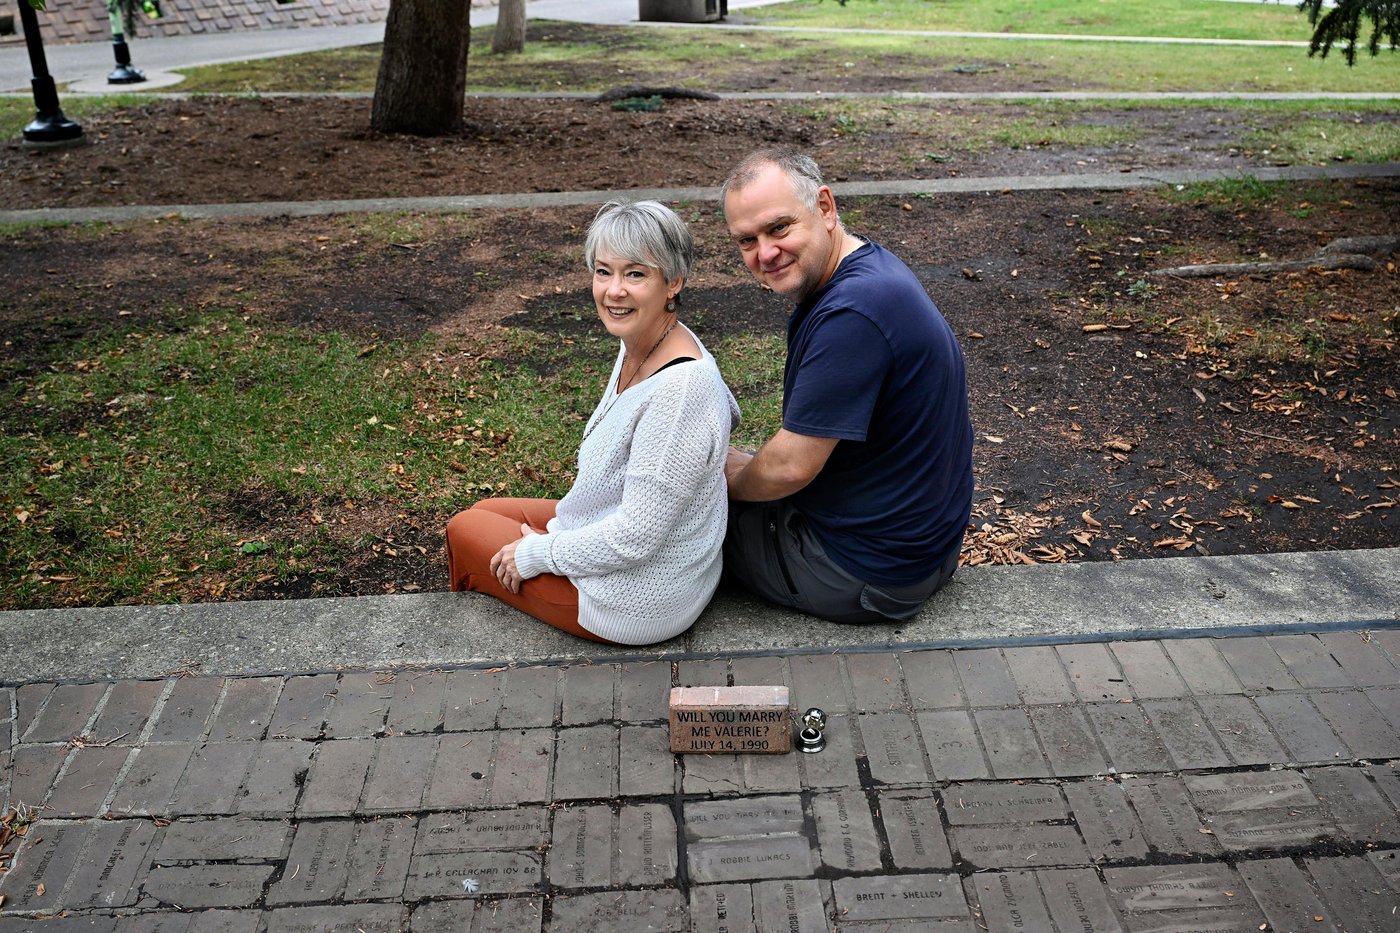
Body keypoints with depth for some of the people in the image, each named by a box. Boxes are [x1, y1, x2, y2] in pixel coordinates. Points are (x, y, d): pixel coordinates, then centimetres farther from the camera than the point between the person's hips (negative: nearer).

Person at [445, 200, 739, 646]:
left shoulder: (678, 390, -33)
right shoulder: (639, 346, -4)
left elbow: (635, 537, -29)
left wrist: (540, 553, -14)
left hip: (640, 600, -9)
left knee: (463, 531, 9)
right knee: (482, 511, 23)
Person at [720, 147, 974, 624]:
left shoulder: (851, 314, -31)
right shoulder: (867, 264, 2)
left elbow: (791, 466, -25)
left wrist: (731, 480, -5)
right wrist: (747, 464, 8)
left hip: (871, 572, -10)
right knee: (728, 459, 26)